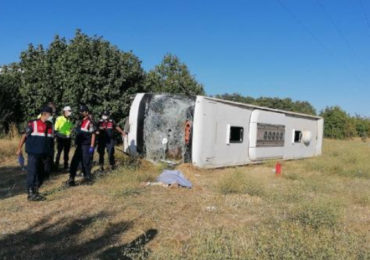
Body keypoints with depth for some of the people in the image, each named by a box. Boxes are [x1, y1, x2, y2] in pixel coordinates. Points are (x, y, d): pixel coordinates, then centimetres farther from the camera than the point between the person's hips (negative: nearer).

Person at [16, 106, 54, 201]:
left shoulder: (50, 126, 10)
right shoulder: (33, 124, -7)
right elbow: (24, 136, -2)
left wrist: (50, 153, 18)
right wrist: (19, 148, -1)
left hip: (44, 154, 6)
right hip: (33, 153, -6)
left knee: (42, 173, 9)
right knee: (32, 173, -3)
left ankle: (35, 191, 23)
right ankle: (30, 194, 5)